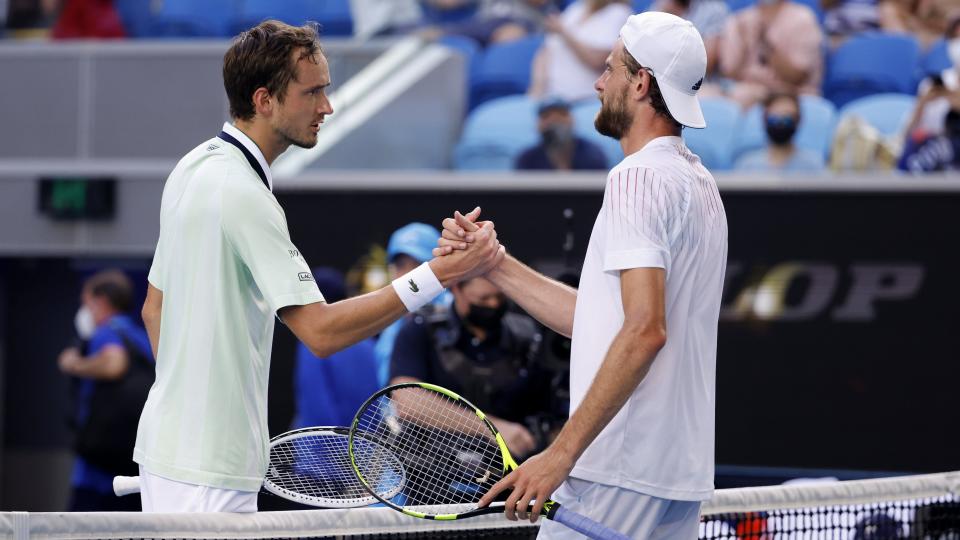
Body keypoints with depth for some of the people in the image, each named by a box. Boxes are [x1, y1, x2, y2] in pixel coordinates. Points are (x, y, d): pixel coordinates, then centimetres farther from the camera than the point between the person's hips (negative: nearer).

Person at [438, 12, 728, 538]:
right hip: (680, 475, 10)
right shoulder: (696, 182, 19)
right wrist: (494, 264, 20)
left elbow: (644, 330, -22)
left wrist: (561, 453, -24)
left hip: (617, 474, -10)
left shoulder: (639, 177, -12)